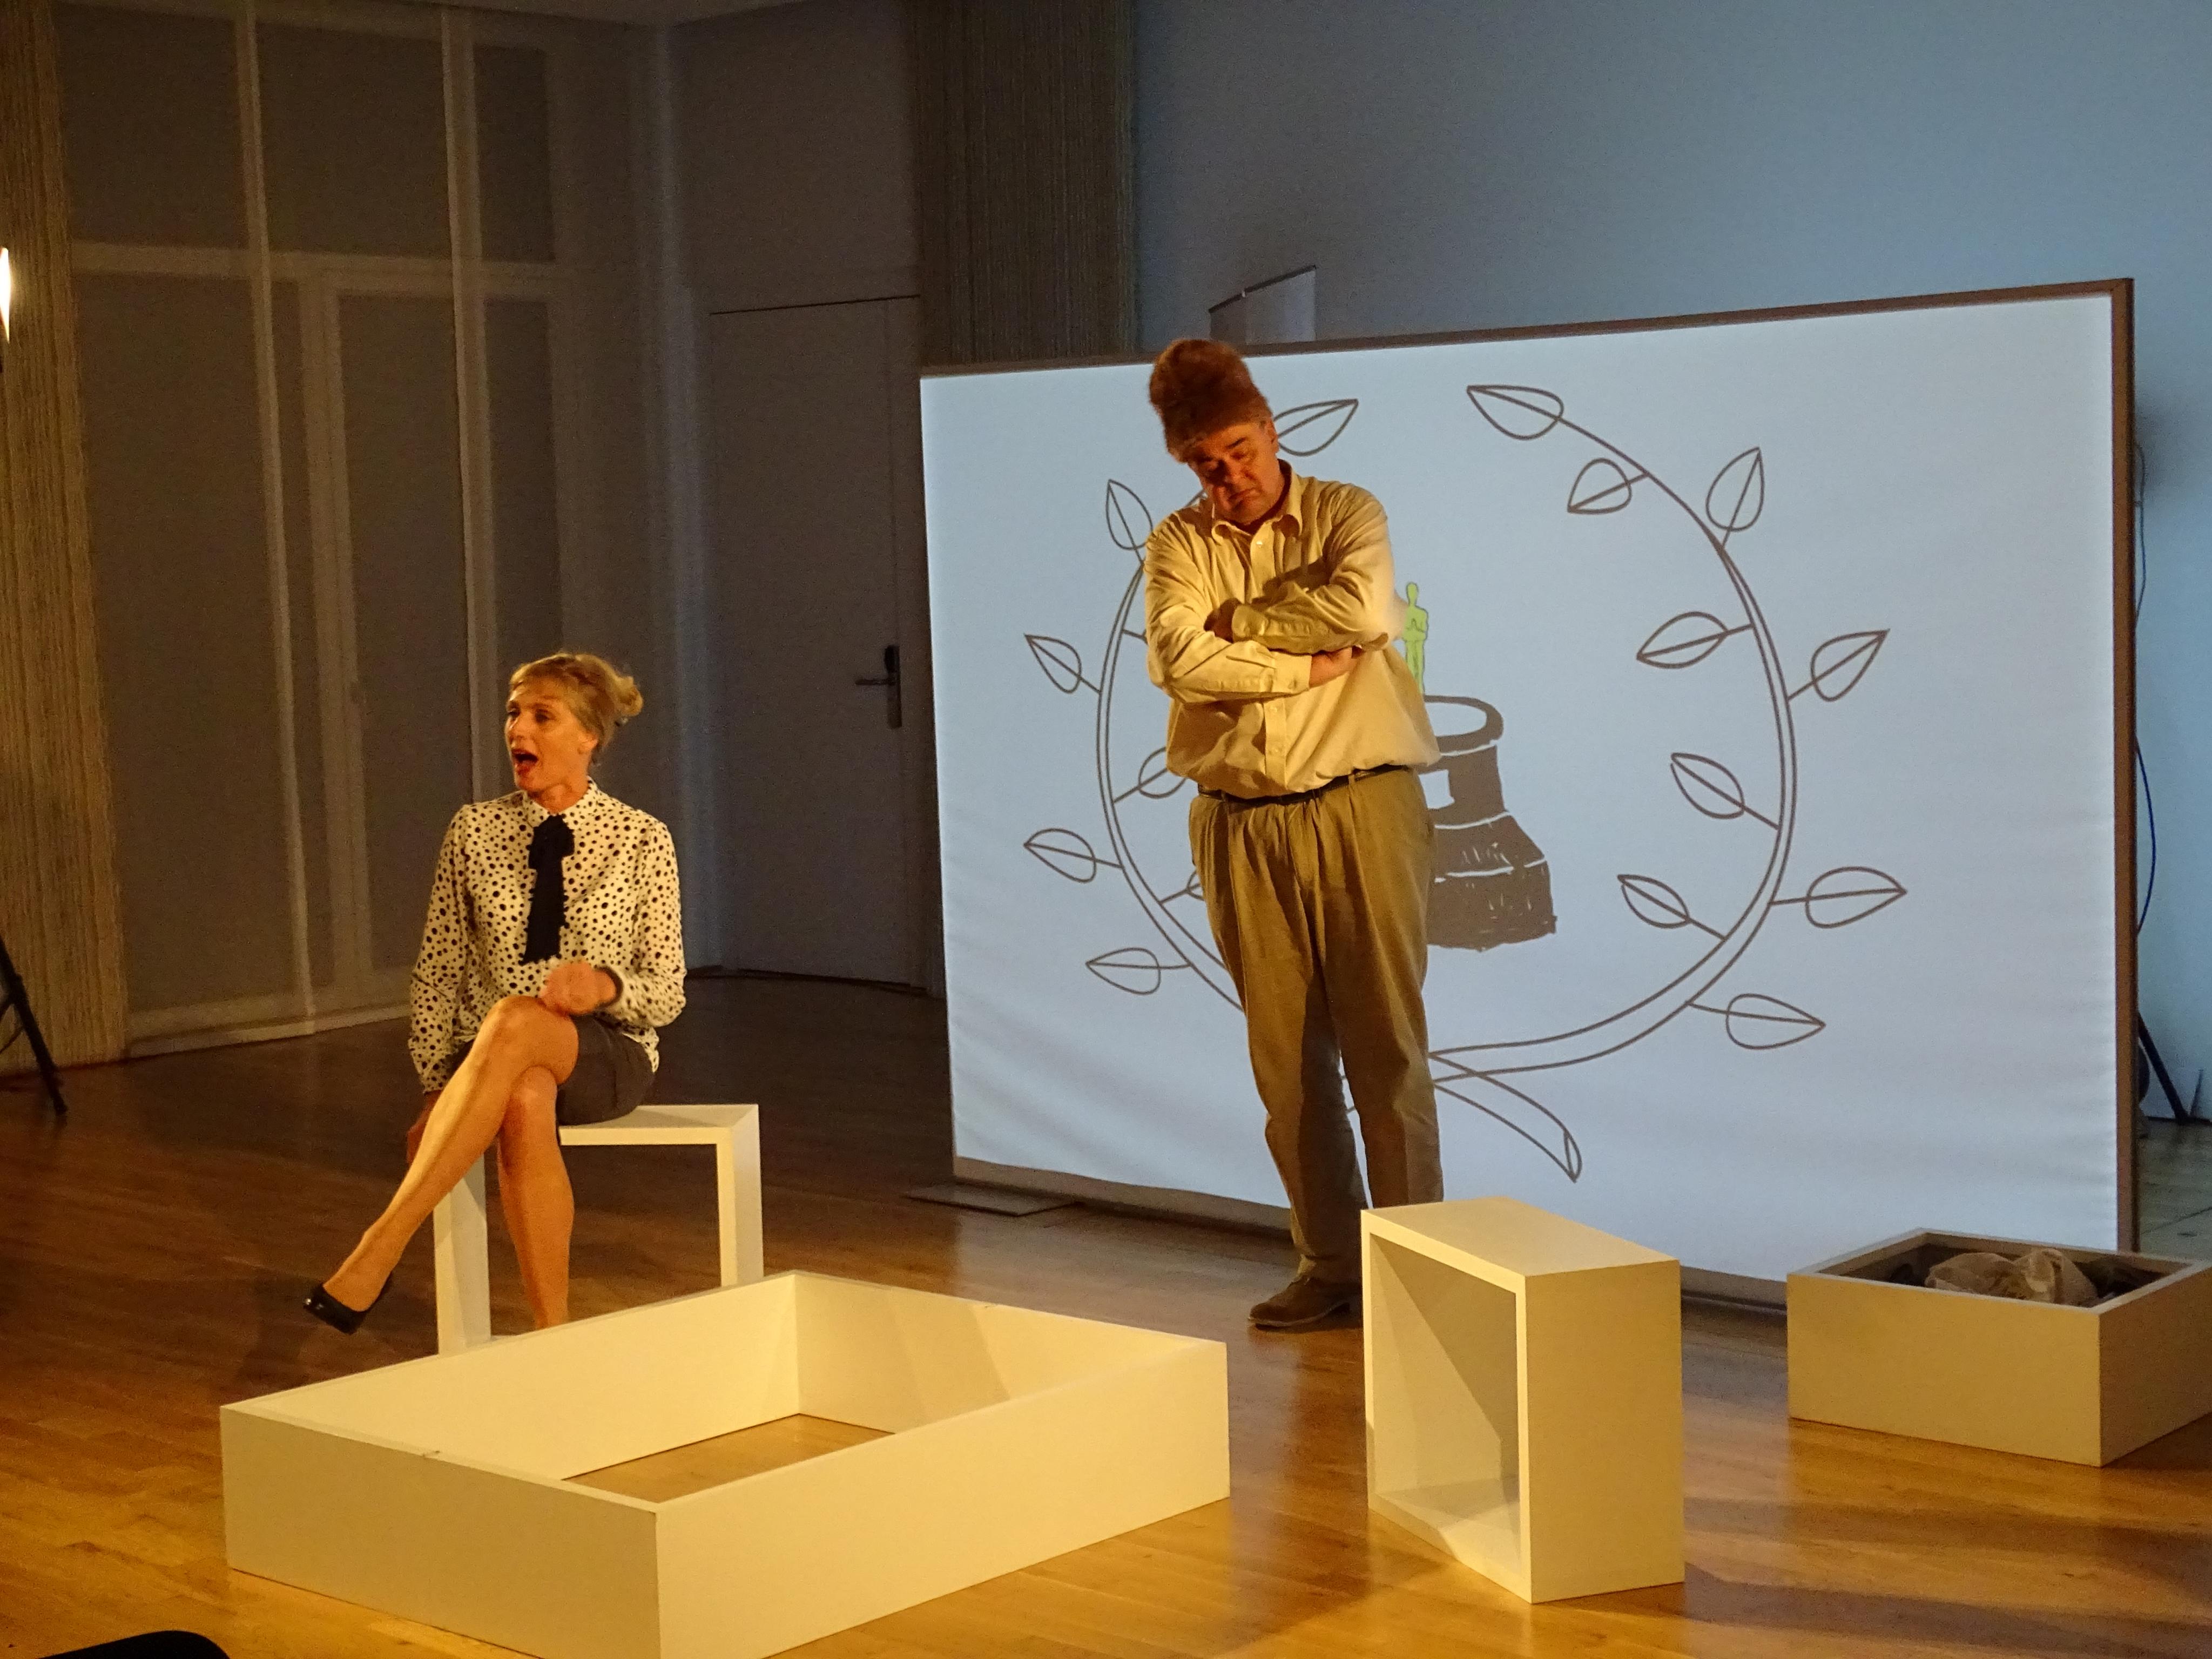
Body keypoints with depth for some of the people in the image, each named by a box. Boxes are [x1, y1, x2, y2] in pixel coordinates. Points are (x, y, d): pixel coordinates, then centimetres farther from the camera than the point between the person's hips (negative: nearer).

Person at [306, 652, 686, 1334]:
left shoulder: (643, 840, -1)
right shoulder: (474, 830, 5)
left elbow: (668, 994, -1)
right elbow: (438, 974, 8)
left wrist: (607, 985, -24)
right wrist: (438, 1092, -4)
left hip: (605, 1053, -2)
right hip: (493, 1055, 2)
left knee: (515, 1021, -38)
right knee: (526, 1100, -38)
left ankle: (376, 1254, -40)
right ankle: (552, 1336, -35)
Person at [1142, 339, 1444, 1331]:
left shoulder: (1346, 513, 4)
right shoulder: (1177, 545, 8)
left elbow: (1366, 609, -17)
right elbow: (1177, 659, -11)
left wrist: (1237, 622, -8)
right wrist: (1306, 665, -12)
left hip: (1361, 809, -2)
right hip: (1241, 827, 2)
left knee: (1387, 1044, -3)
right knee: (1286, 1055, 6)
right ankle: (1329, 1265, 16)